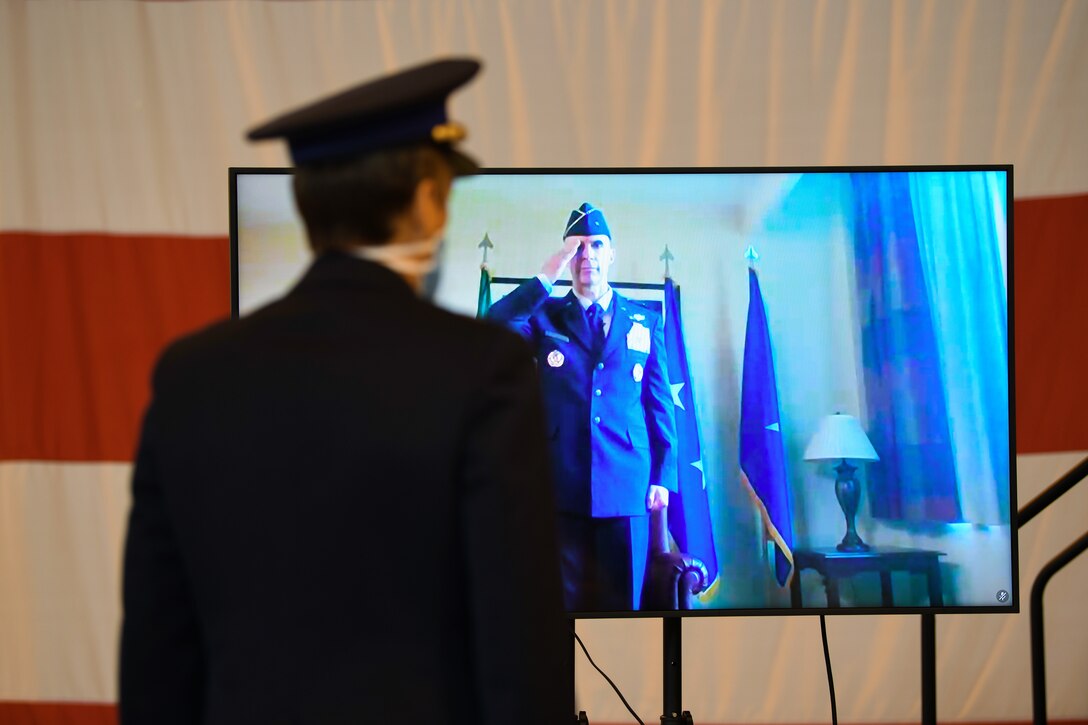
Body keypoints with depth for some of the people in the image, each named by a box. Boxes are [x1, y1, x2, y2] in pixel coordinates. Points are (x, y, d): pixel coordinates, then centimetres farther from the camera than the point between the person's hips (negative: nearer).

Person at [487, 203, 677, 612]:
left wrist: (664, 476, 2)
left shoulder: (644, 323, 13)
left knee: (622, 603, 3)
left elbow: (660, 402, 10)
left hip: (625, 486, 1)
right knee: (563, 601, 2)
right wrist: (546, 278, -13)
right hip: (562, 486, 0)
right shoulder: (545, 317, 10)